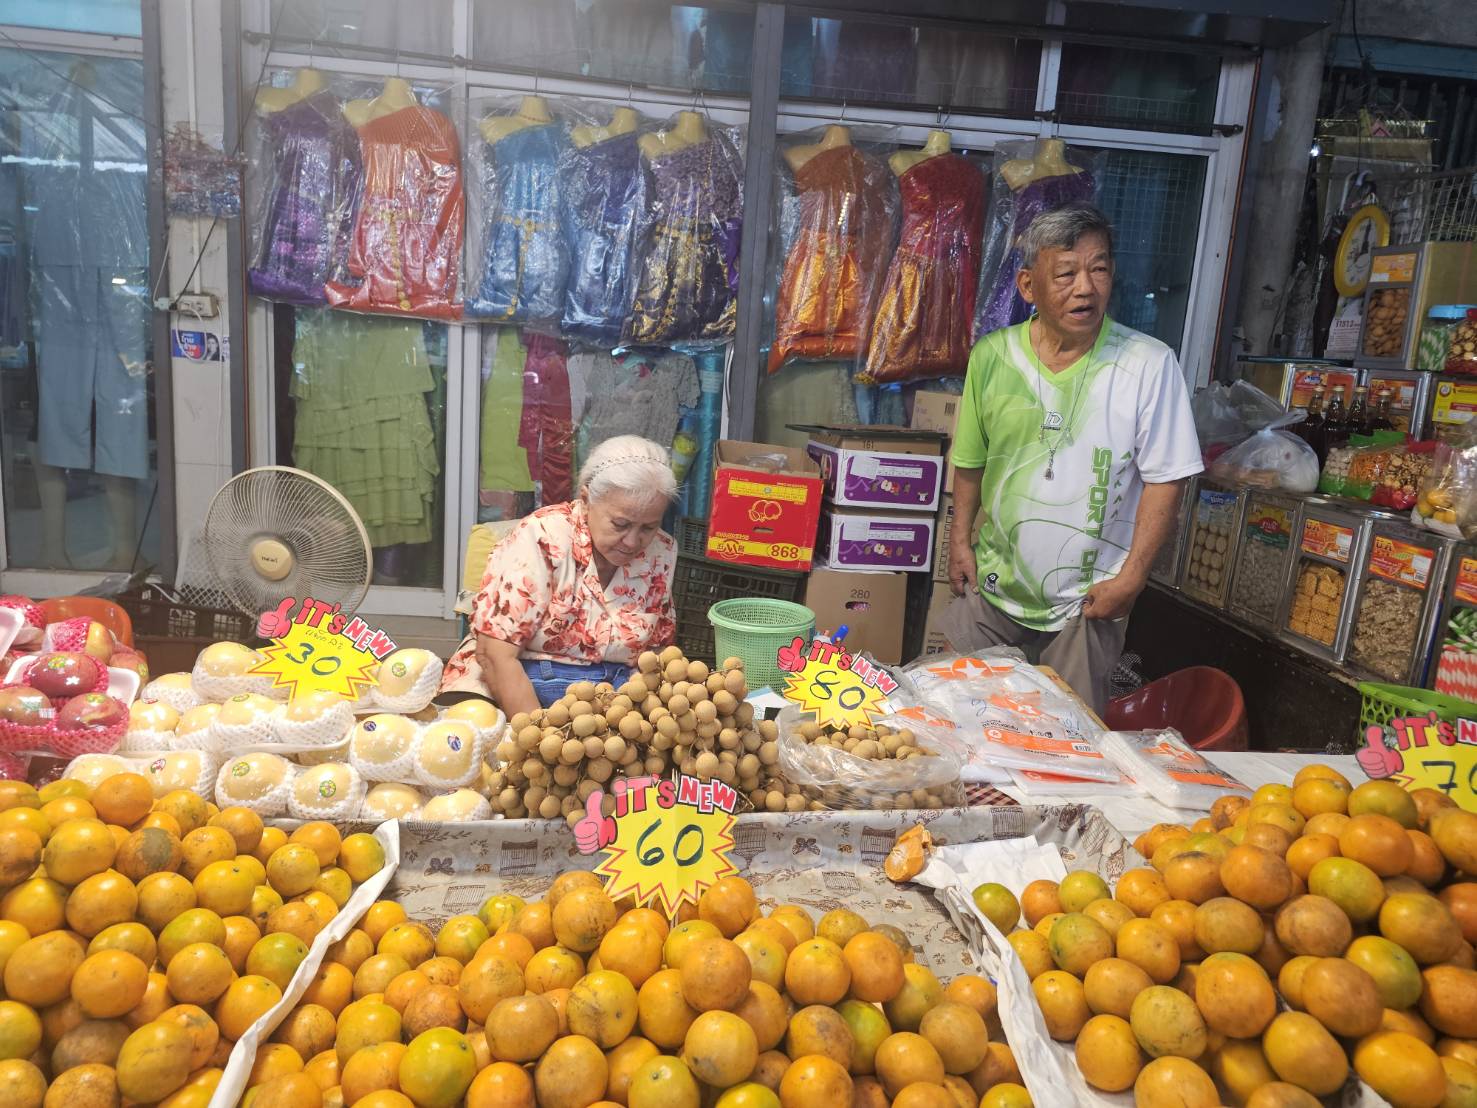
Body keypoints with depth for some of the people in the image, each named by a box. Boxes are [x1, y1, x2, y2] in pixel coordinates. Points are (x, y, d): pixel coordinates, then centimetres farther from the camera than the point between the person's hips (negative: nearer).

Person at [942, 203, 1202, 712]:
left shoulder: (1149, 364, -12)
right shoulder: (993, 355, -3)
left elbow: (1165, 479, -9)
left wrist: (1131, 578, -12)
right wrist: (961, 540, 6)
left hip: (1087, 600, -2)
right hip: (993, 588, 3)